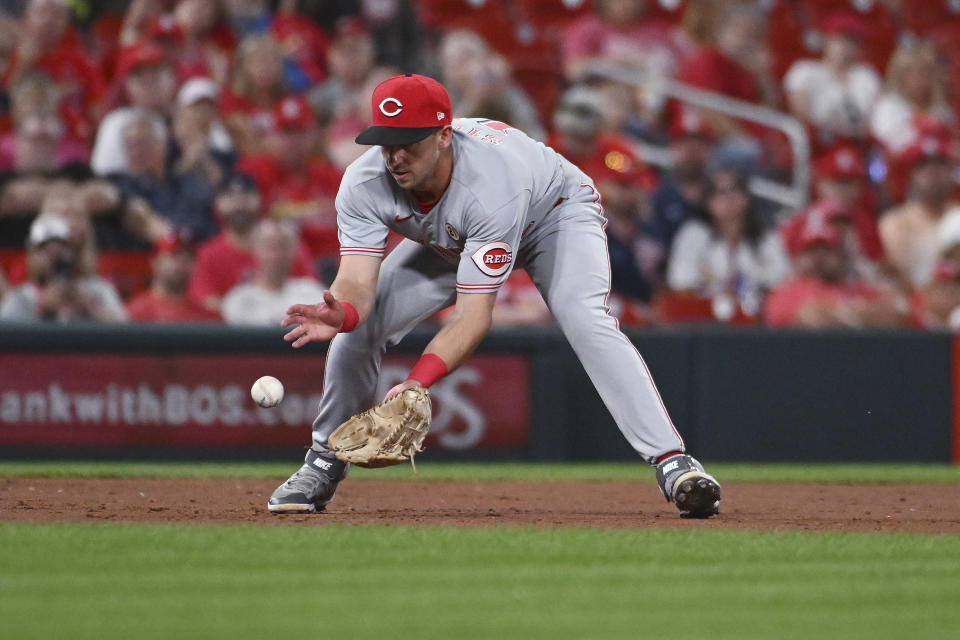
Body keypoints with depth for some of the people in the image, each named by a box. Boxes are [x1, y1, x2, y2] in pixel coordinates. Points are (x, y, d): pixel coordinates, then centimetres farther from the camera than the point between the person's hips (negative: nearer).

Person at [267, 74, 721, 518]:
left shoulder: (492, 182, -44)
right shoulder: (364, 184, -30)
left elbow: (475, 312, -44)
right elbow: (356, 282, -35)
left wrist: (417, 381, -57)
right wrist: (340, 313, -60)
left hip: (556, 212, -5)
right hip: (449, 242, 5)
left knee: (585, 320, -32)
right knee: (360, 322, -9)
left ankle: (671, 461, -34)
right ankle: (322, 467, 11)